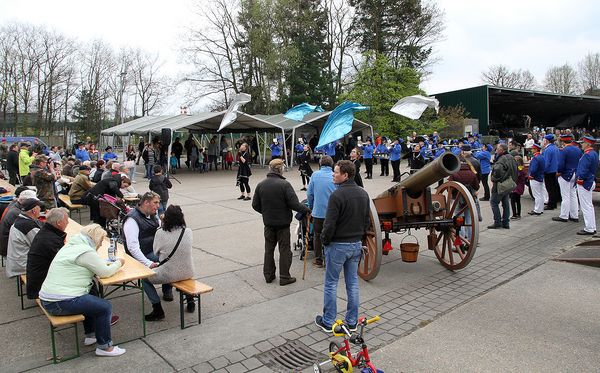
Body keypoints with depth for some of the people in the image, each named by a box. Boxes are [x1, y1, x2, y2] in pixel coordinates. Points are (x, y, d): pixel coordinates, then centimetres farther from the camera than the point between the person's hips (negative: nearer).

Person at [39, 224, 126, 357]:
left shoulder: (71, 245, 14)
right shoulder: (86, 251, -16)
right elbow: (105, 272, -11)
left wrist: (108, 263, 11)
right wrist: (119, 263, 6)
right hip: (60, 304, -11)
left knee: (91, 300, 28)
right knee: (105, 307, -5)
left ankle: (90, 335, 35)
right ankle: (104, 347, 6)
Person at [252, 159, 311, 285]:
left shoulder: (261, 185, -3)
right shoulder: (284, 184, -18)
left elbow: (255, 205, 2)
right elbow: (294, 204, -22)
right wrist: (307, 210, -5)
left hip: (268, 223, 5)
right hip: (283, 223, -4)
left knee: (269, 249, 16)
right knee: (284, 250, 7)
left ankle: (268, 275, 25)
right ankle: (284, 277, 12)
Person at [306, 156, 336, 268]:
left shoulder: (315, 175, -4)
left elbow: (309, 194, 0)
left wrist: (310, 207, 16)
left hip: (318, 211, 0)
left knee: (317, 236, 14)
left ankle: (318, 260, 21)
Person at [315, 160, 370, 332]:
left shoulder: (337, 195, -21)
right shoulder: (363, 194, 4)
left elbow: (330, 224, -21)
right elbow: (367, 221, 11)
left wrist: (324, 240, -5)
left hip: (337, 245, -7)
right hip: (357, 244, 7)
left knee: (330, 284, 7)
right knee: (353, 283, 15)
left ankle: (328, 322, 18)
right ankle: (352, 321, 24)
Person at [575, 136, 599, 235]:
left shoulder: (587, 155, -19)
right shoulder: (594, 154, 13)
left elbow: (583, 170, -24)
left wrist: (580, 179, -13)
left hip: (584, 183, -10)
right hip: (591, 182, 10)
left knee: (586, 207, -5)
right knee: (589, 206, 16)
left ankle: (589, 229, 0)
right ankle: (592, 227, 22)